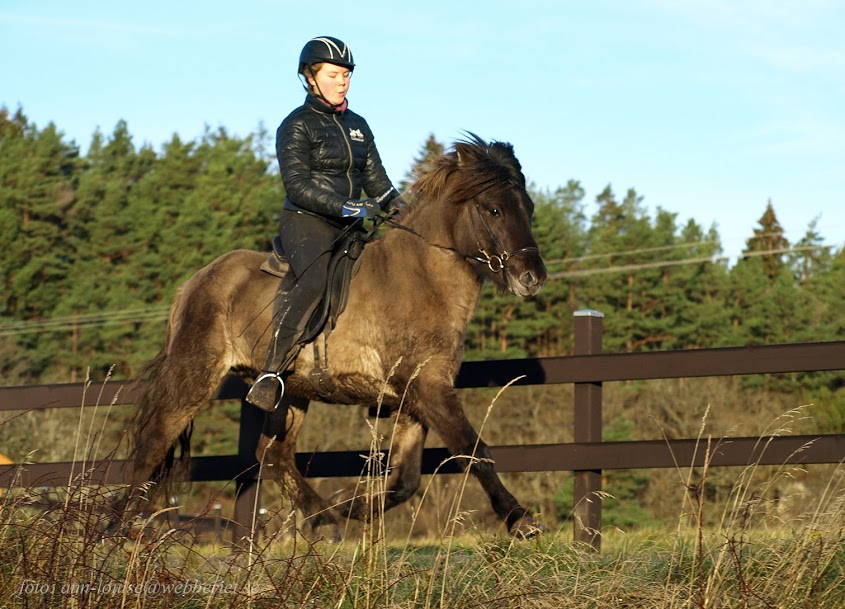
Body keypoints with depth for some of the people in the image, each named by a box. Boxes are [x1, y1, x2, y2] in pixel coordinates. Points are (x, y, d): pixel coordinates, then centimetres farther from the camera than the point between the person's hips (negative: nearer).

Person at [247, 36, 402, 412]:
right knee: (315, 280, -34)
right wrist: (345, 208, -24)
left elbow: (376, 181, 19)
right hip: (306, 224, -8)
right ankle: (271, 373, -36)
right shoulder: (297, 126, -3)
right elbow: (297, 186, -13)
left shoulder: (358, 126, 18)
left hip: (350, 226, 8)